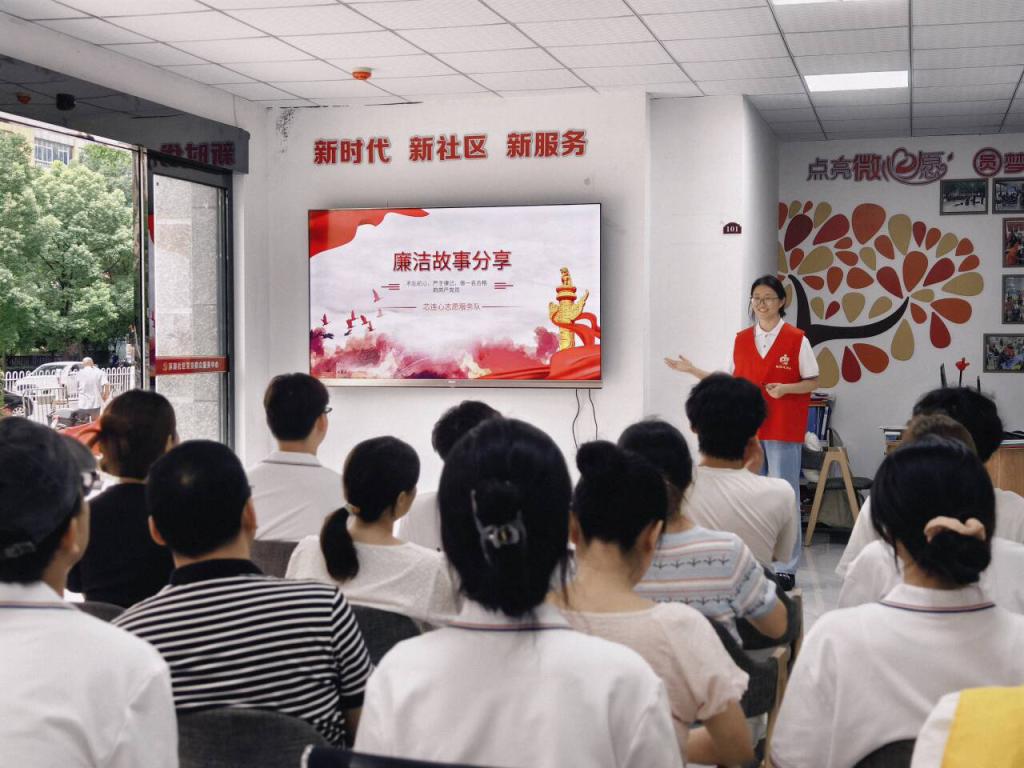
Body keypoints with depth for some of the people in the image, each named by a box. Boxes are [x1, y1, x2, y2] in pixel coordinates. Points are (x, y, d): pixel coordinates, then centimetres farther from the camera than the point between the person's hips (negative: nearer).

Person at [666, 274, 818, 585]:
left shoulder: (796, 339, -3)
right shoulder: (741, 340, 9)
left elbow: (813, 382, 0)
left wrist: (785, 388, -19)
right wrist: (693, 371, 7)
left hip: (783, 430, -4)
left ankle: (786, 568, 4)